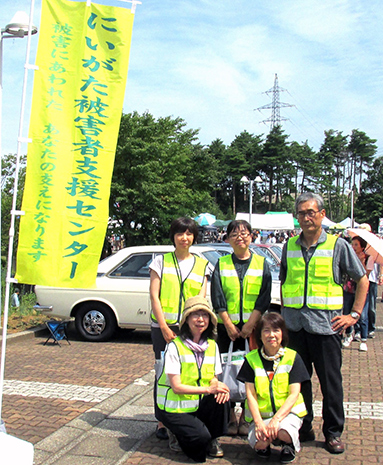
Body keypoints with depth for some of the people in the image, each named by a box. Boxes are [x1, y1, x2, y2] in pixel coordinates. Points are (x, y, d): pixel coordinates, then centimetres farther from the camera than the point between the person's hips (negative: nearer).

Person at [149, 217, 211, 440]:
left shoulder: (202, 265, 11)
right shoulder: (161, 261, 6)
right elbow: (154, 295, 0)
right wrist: (164, 327, -8)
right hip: (163, 326, -1)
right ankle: (163, 423, 12)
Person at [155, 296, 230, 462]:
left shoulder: (212, 346, 2)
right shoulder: (175, 346, -17)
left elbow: (214, 379, 7)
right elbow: (176, 387, -19)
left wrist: (218, 385, -18)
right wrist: (208, 389, -26)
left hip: (199, 405, 5)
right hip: (174, 409, -5)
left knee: (222, 398, -24)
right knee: (201, 436, -26)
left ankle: (212, 440, 1)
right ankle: (177, 432, 8)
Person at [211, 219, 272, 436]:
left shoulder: (262, 264, 5)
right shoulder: (222, 265, 6)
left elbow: (264, 298, -2)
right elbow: (217, 298, 0)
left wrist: (250, 325, -11)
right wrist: (229, 325, -9)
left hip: (253, 328, 0)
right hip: (227, 327, 1)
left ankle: (246, 418, 15)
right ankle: (231, 417, 15)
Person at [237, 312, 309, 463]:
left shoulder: (292, 358, -3)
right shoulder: (251, 359, 0)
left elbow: (294, 394, -9)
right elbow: (250, 394, -4)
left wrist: (276, 419, -23)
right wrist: (258, 422, -19)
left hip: (288, 411, -1)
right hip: (261, 413, 1)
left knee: (283, 433, -34)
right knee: (260, 443, -27)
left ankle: (289, 444, 4)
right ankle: (264, 446, 12)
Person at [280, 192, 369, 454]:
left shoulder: (338, 245, -1)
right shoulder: (290, 246, 8)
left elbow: (362, 280, 4)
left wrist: (354, 315, -1)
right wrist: (284, 312, 10)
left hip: (325, 323, -3)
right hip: (294, 323, 3)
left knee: (331, 380, 5)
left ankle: (334, 432, 20)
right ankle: (303, 429, 26)